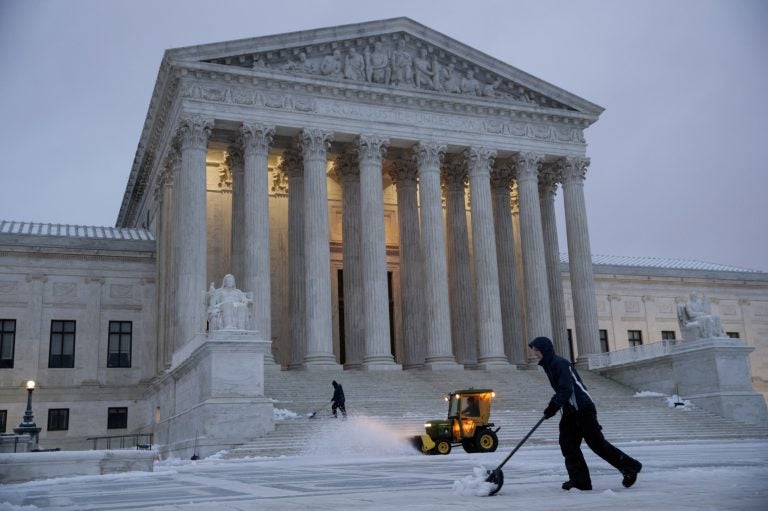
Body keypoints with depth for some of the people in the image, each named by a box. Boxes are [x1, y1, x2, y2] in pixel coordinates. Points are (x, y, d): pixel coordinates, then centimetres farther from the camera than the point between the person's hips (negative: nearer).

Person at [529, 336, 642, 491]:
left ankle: (630, 467, 9)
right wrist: (552, 405, 15)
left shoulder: (560, 364, -16)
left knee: (596, 443, -5)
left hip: (583, 409, -10)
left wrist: (554, 406, -32)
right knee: (568, 444, 3)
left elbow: (566, 389, -25)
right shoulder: (549, 365, 15)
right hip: (570, 411, 10)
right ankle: (580, 480, 6)